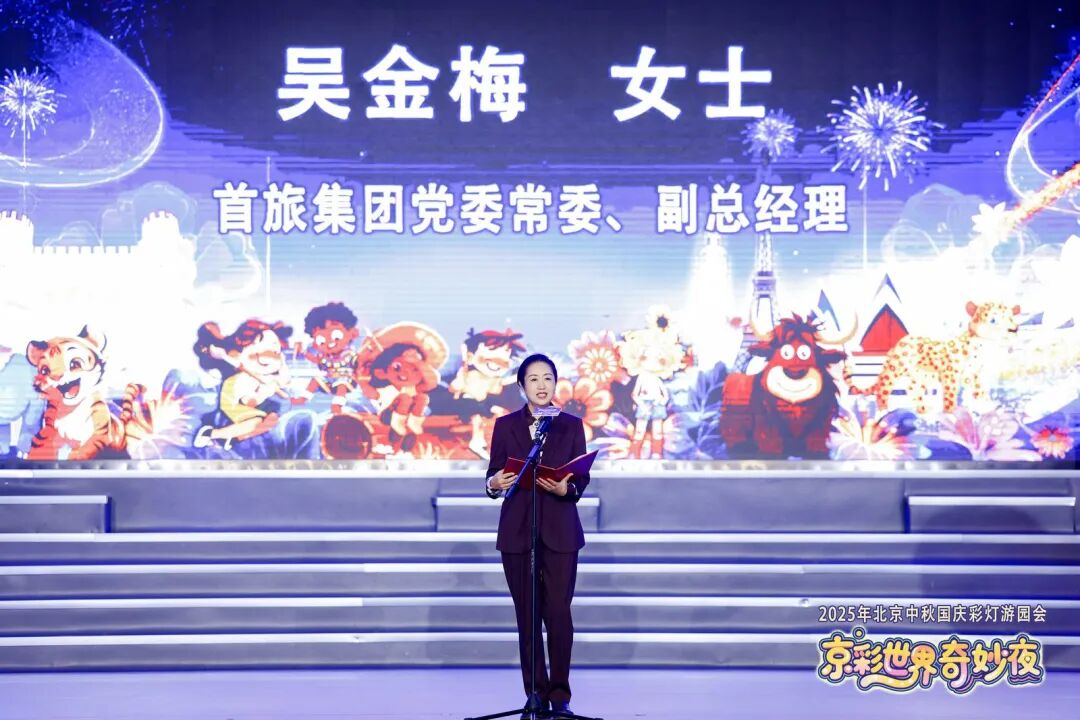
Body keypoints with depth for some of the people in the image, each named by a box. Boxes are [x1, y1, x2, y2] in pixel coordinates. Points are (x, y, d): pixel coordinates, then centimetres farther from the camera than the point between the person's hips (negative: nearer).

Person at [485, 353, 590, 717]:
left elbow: (582, 479, 2)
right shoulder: (505, 426, 5)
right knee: (527, 616, 2)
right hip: (517, 532, 1)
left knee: (559, 613, -7)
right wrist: (495, 484, -18)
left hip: (560, 532, -1)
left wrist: (565, 488, -19)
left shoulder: (571, 425, 5)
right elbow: (493, 477, 4)